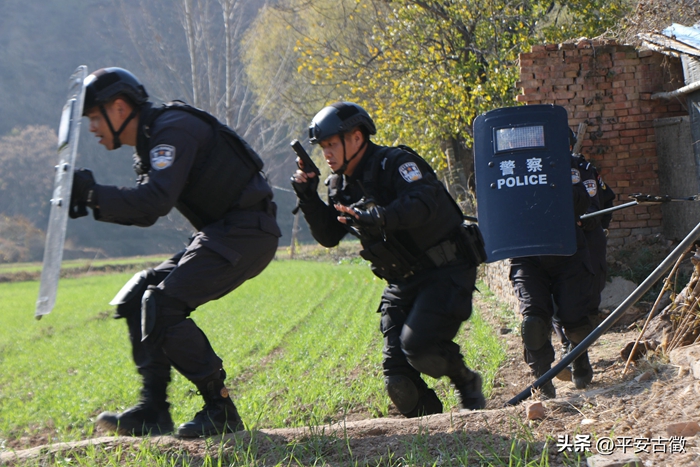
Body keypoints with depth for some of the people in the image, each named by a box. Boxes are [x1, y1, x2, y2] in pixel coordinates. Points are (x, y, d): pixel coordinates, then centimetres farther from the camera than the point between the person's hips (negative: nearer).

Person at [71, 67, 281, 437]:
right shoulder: (150, 143, 17)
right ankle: (153, 411, 3)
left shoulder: (173, 129, -15)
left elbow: (158, 200, -28)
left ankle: (220, 410, -12)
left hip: (247, 233, -11)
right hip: (220, 236, 11)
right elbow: (145, 213, 21)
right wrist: (91, 202, 6)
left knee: (163, 305, -19)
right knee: (136, 298, 6)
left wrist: (94, 195, -22)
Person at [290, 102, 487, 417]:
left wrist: (378, 218, -49)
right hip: (402, 282, 7)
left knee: (417, 346, -24)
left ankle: (466, 382, 4)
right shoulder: (343, 185, 8)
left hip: (446, 272, -7)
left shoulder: (396, 163, -15)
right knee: (397, 378, -4)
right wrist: (308, 198, -1)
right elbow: (328, 236, 14)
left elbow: (424, 203, -33)